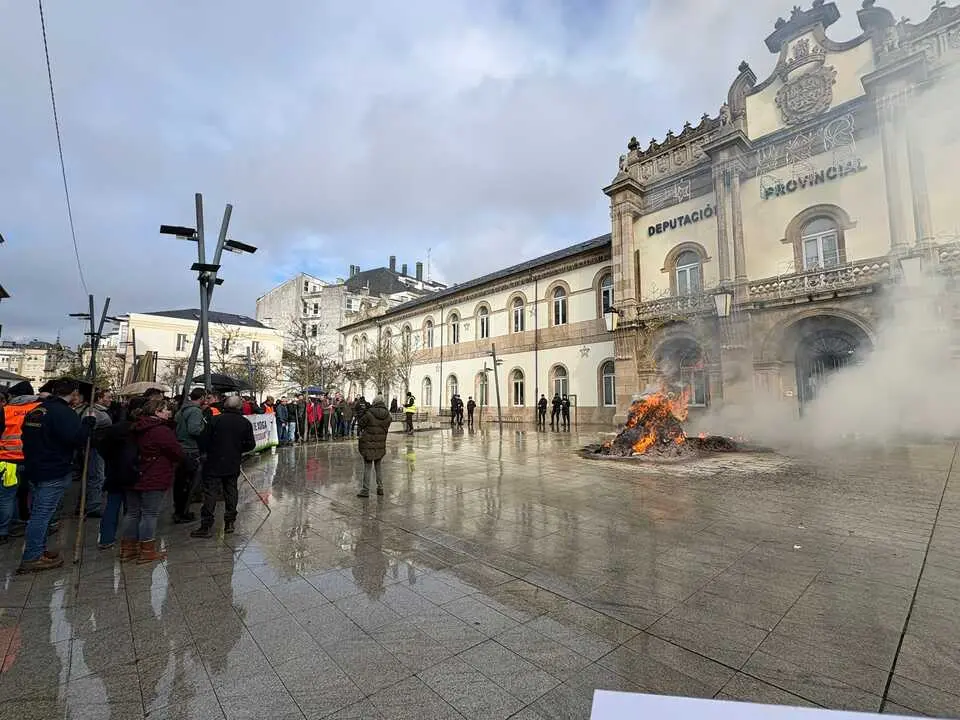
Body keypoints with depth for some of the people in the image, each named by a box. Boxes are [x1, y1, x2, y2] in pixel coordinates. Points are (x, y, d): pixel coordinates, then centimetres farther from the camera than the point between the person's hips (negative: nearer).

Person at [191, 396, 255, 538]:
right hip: (233, 465, 3)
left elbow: (206, 441, -5)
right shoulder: (245, 423, -3)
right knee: (231, 492, 13)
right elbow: (251, 445, -1)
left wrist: (212, 451, 13)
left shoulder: (216, 420, -8)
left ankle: (206, 526, 1)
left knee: (210, 493, 2)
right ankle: (229, 523, 19)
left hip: (214, 464, -2)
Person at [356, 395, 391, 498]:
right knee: (378, 466, 18)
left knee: (367, 467, 4)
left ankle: (365, 490, 7)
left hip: (368, 444, -4)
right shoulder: (388, 415, -3)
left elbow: (360, 423, -2)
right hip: (381, 445, 4)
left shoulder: (369, 413, -14)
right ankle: (380, 488, 21)